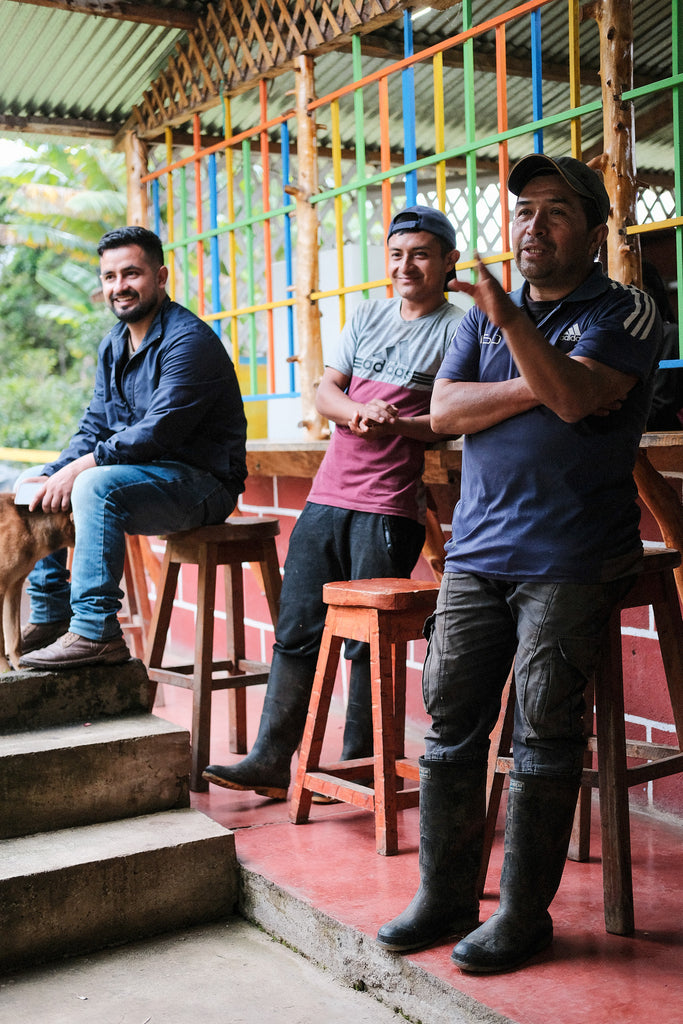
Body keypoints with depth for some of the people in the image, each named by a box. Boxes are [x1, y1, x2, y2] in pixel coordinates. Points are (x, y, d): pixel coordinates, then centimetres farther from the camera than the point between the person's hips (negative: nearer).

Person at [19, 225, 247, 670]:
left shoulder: (189, 340, -17)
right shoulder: (114, 344, 13)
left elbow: (159, 432, -25)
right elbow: (95, 426, 12)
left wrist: (79, 468, -23)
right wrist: (54, 475, -6)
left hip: (201, 482, -9)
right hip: (142, 473, 10)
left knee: (97, 485, -33)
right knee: (39, 494, 7)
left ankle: (97, 632, -29)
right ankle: (49, 616, 11)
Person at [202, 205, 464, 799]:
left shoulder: (458, 328, 1)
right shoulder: (368, 317, 18)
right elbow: (326, 391, 12)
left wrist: (400, 425, -22)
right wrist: (360, 412, -9)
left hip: (390, 509, -6)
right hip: (328, 497, 6)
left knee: (370, 641, 0)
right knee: (296, 631, 6)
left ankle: (358, 766, 14)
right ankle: (271, 761, 13)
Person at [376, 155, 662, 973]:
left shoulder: (623, 312, 1)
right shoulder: (487, 314, 18)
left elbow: (578, 397, -18)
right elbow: (444, 409, 4)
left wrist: (511, 319, -30)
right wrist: (536, 388, -8)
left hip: (570, 559, -5)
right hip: (478, 551, 5)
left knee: (544, 733, -4)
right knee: (450, 718, 4)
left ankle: (524, 913, 8)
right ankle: (444, 896, 15)